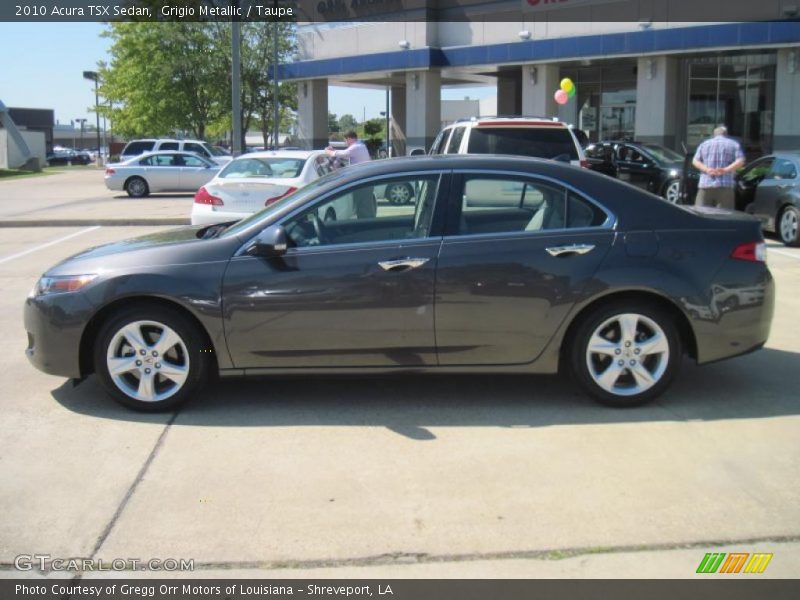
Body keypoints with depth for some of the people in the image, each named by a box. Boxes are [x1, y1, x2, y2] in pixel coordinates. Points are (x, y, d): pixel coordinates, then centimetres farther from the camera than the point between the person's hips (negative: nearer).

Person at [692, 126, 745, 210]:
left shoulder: (704, 144, 18)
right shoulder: (734, 144, 13)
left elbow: (695, 161, 5)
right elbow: (740, 161, -2)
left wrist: (707, 170, -8)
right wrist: (726, 170, -9)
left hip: (705, 185, 1)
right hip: (725, 187, -1)